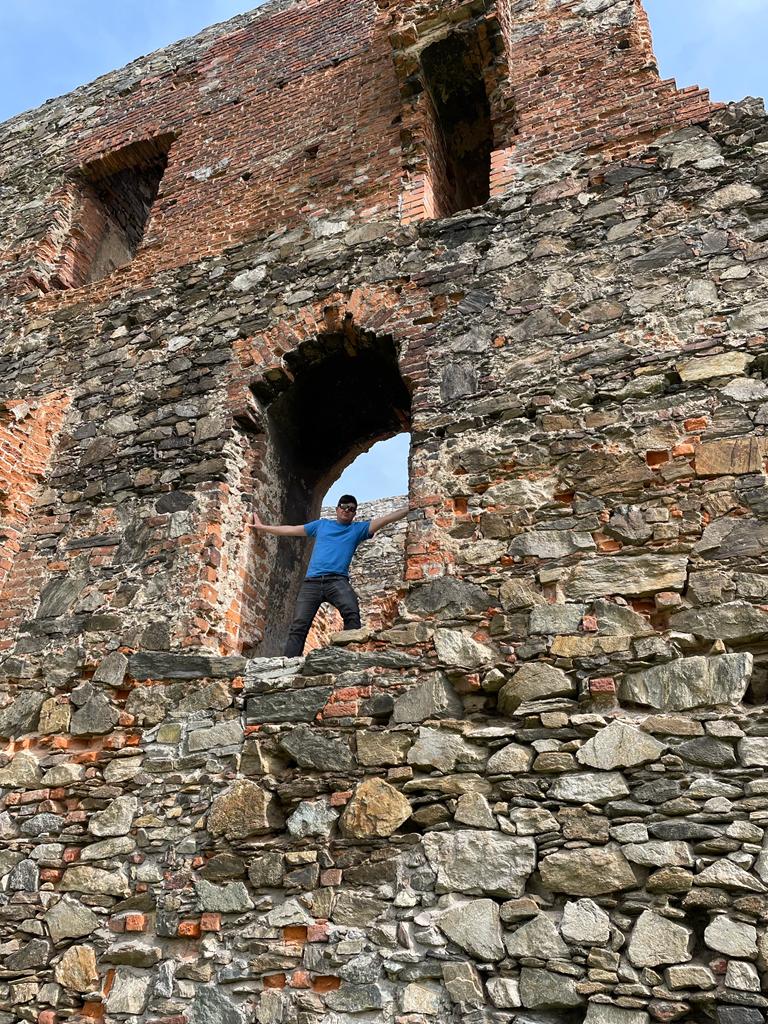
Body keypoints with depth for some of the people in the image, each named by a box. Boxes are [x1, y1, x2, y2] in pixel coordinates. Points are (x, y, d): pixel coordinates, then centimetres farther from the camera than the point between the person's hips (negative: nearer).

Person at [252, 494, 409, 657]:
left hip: (337, 580, -2)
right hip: (312, 581, 2)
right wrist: (261, 527, 33)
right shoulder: (321, 525, 24)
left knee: (352, 612, -31)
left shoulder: (358, 528, 18)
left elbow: (386, 518, 10)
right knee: (299, 625, -10)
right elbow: (291, 530, 30)